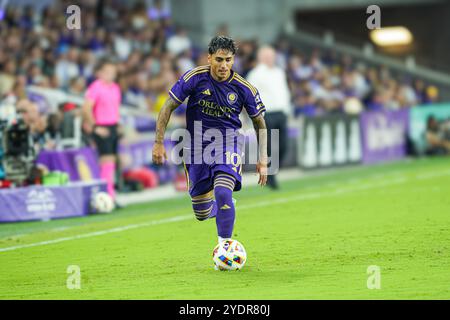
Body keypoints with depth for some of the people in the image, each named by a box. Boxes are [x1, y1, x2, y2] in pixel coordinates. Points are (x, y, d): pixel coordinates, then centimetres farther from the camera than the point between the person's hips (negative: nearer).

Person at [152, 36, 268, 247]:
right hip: (197, 147, 1)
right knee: (202, 214, 7)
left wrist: (263, 160, -1)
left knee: (222, 193, -28)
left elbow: (259, 122, 3)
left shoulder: (244, 88, -12)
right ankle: (224, 205, 44)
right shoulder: (194, 78, -14)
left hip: (228, 142, -1)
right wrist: (159, 143, -9)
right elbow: (168, 107, -5)